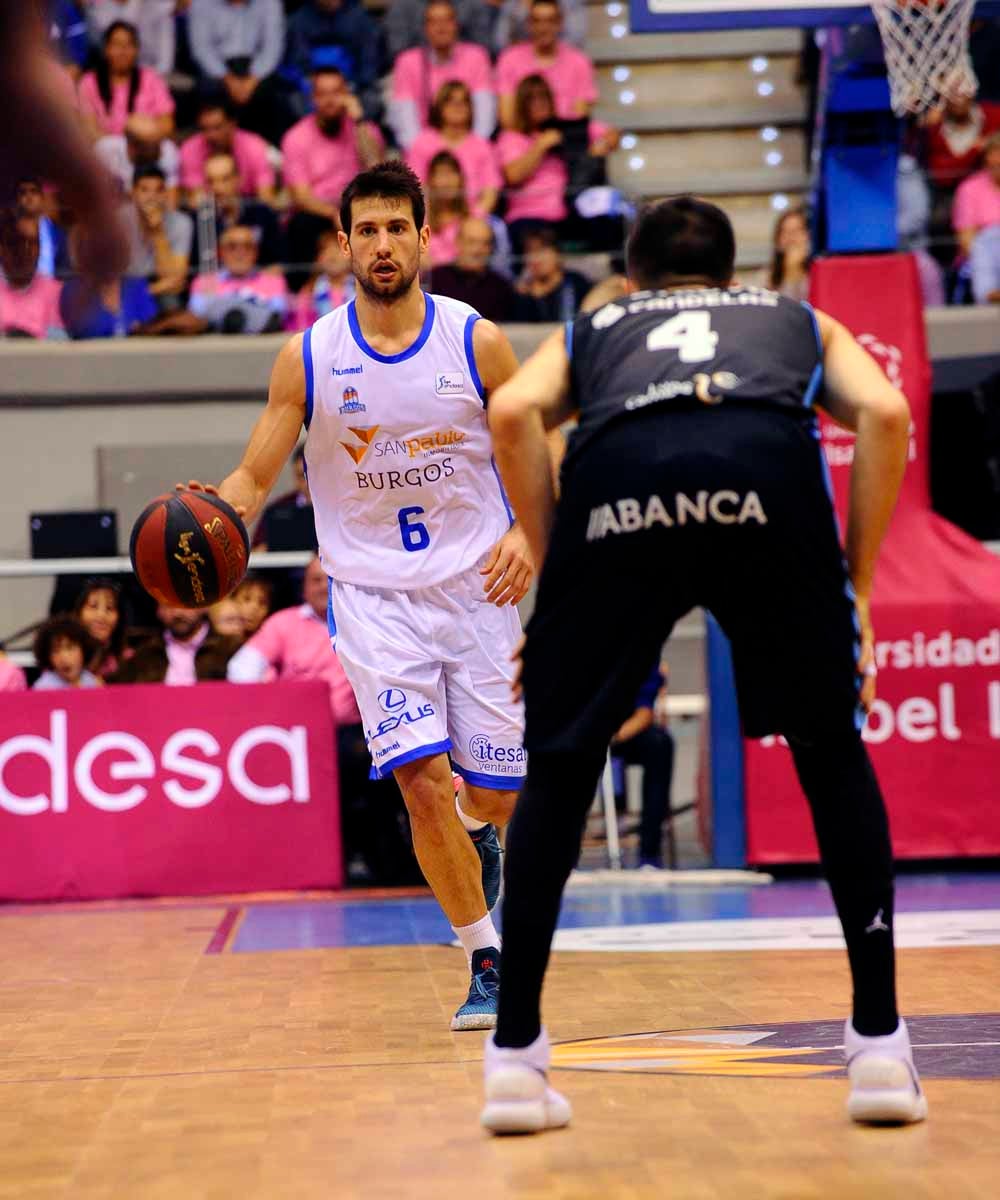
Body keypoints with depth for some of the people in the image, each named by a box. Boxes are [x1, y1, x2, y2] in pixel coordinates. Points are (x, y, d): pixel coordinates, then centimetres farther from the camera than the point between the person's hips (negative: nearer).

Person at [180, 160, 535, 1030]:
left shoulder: (476, 343, -5)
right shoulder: (308, 358, -4)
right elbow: (253, 479, -1)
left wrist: (526, 535, -18)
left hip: (475, 587, 1)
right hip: (373, 592, -1)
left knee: (496, 790, 4)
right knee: (422, 777, -15)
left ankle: (474, 832, 43)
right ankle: (487, 962, 0)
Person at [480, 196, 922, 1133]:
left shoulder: (589, 330, 38)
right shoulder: (797, 319, 39)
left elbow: (511, 414, 15)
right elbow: (883, 413, 16)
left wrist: (555, 571, 18)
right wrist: (855, 584, 20)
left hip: (616, 475, 0)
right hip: (767, 465, 0)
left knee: (558, 766, 17)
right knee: (832, 752, 19)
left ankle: (515, 1054, 14)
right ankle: (880, 1044, 14)